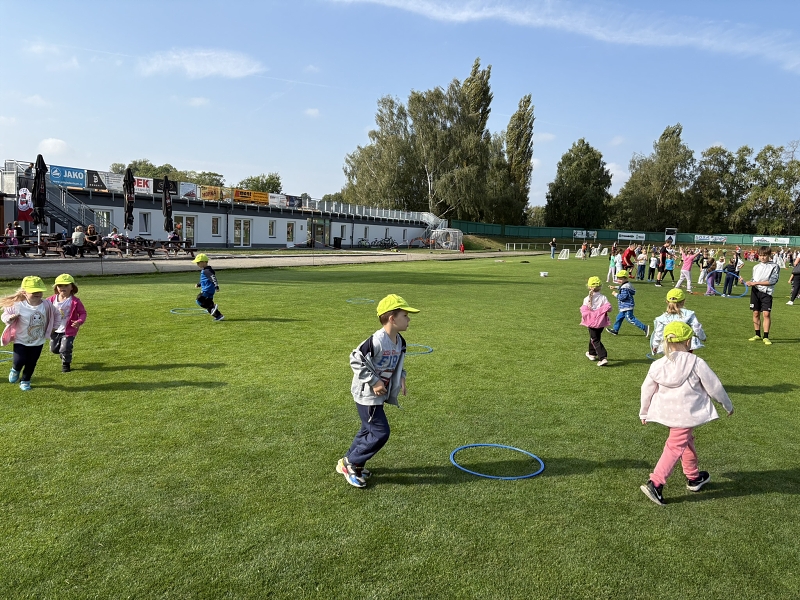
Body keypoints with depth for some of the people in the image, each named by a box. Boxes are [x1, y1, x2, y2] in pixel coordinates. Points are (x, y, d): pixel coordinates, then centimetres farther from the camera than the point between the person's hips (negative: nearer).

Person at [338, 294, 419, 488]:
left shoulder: (400, 342, 2)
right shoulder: (377, 340, -26)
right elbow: (355, 359, -22)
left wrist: (401, 377, 1)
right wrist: (373, 381, -22)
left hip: (379, 395, 9)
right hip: (367, 395, -9)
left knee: (368, 431, 19)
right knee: (380, 433, -7)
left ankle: (348, 463, 36)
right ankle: (351, 463, 10)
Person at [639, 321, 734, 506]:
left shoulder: (658, 365, 0)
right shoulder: (696, 363, -11)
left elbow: (647, 389, 7)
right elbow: (714, 387, -2)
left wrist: (644, 413, 22)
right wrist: (728, 406, 15)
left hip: (667, 411, 6)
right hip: (686, 413, -6)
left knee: (687, 440, 26)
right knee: (676, 447, -2)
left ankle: (693, 477, 42)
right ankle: (655, 484, -12)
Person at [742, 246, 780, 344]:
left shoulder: (774, 266, -2)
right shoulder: (756, 267, 13)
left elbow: (773, 281, -12)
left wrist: (756, 283, -16)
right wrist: (745, 281, -2)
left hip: (766, 292, -4)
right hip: (755, 291, 4)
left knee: (766, 314, -10)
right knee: (756, 313, 7)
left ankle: (765, 337, -5)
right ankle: (757, 335, 17)